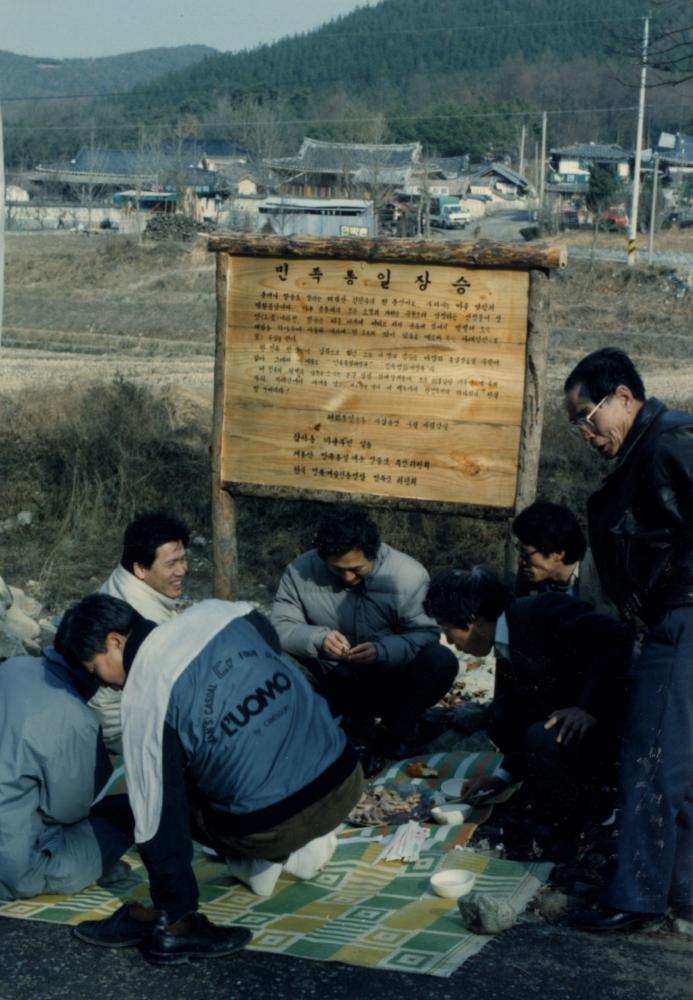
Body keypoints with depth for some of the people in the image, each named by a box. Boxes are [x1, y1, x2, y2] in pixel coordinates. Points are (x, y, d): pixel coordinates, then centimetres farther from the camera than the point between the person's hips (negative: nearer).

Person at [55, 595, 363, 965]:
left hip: (275, 828, -5)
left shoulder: (142, 698, -11)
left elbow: (157, 815, -9)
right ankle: (305, 843, 22)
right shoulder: (217, 612, 3)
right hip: (345, 780, 5)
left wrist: (173, 911, 1)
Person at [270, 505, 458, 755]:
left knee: (442, 661, -28)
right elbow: (280, 628, -10)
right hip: (329, 686, 0)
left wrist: (383, 650, -32)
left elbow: (426, 634, -13)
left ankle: (396, 734, -8)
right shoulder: (301, 571, -12)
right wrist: (318, 639, -31)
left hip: (388, 684, 0)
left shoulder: (409, 574, -16)